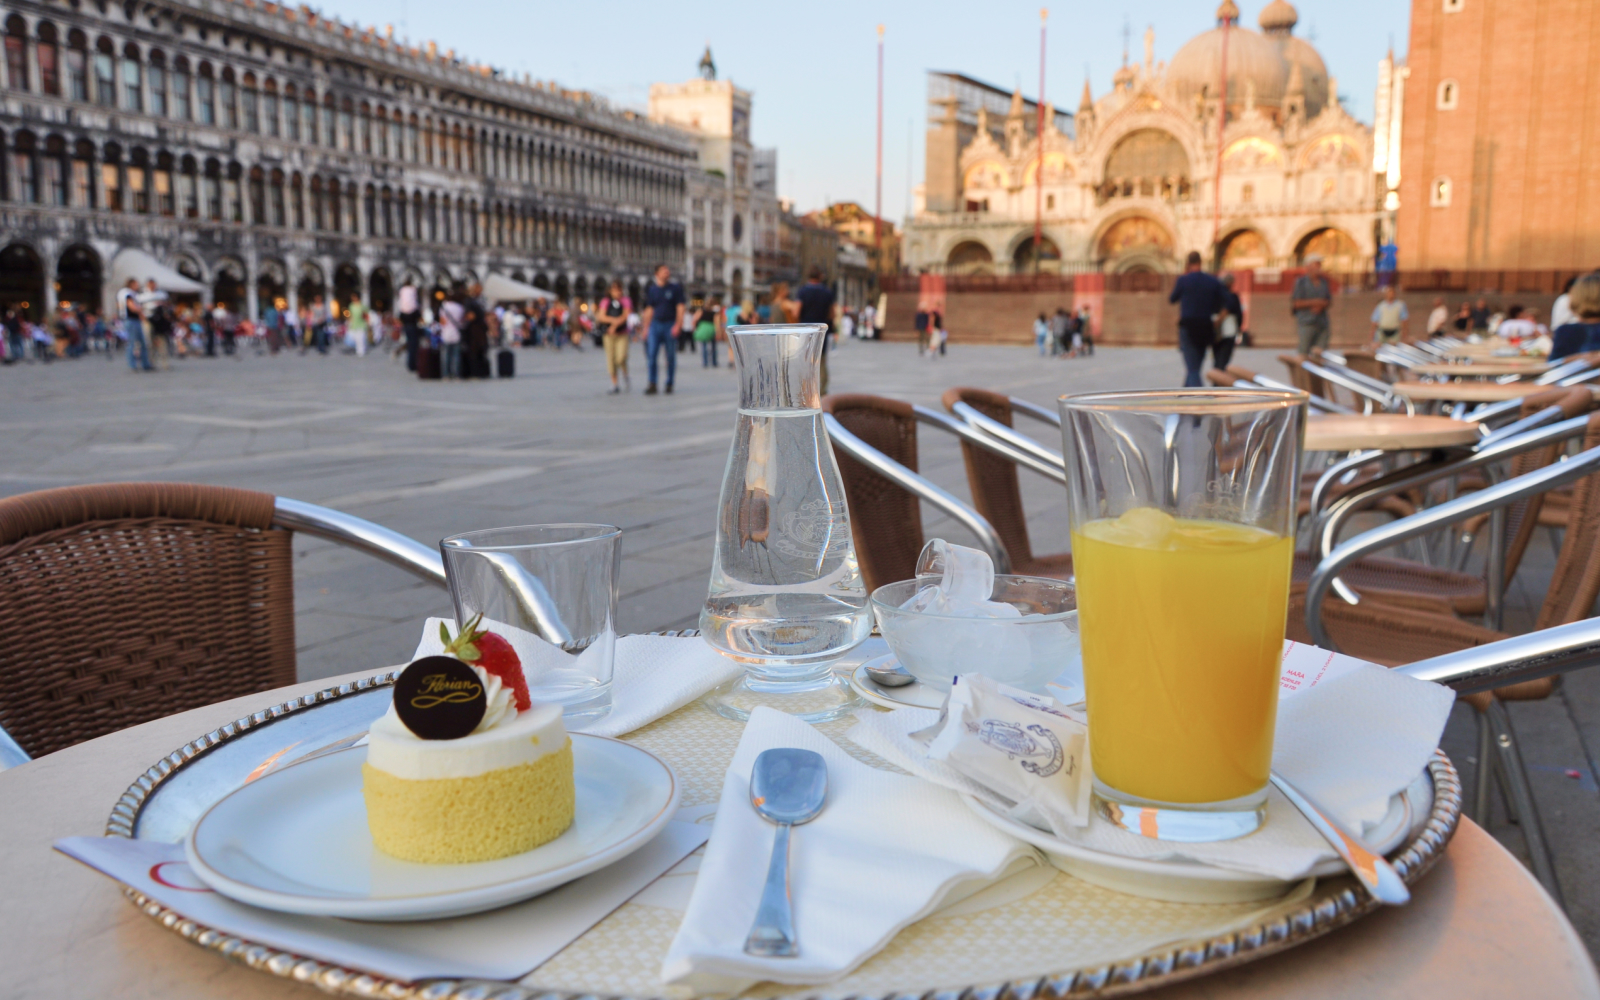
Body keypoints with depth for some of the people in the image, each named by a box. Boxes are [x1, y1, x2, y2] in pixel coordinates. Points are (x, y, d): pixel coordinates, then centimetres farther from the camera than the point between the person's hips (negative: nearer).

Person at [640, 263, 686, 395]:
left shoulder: (675, 288, 1)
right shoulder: (652, 289, 9)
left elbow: (680, 308, -2)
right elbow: (649, 310, 14)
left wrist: (677, 325, -13)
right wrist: (646, 327, 10)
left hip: (670, 325, -2)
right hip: (655, 324, 2)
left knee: (671, 357, 3)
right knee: (651, 354, -6)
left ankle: (669, 385, 13)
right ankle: (652, 384, -3)